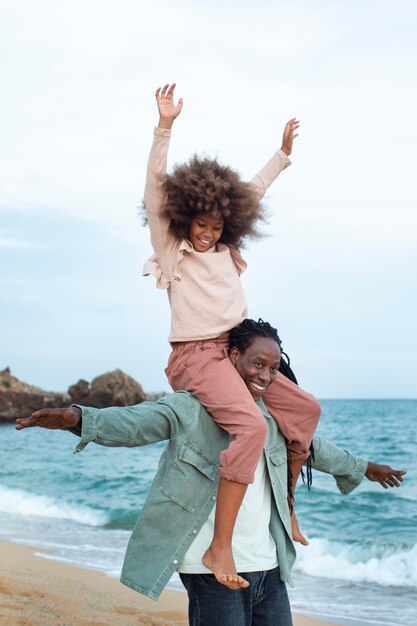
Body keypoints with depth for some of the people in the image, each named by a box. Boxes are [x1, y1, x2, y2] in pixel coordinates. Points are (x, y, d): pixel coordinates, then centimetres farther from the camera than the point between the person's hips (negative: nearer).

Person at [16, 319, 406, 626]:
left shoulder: (272, 418, 14)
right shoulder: (191, 409, -9)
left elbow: (313, 446, 31)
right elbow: (135, 423, -25)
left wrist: (363, 468, 45)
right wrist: (78, 418, -44)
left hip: (269, 567, 7)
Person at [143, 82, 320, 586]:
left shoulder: (225, 246, 12)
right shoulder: (170, 249, -5)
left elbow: (253, 192, 23)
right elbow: (155, 188, -16)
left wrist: (283, 153, 29)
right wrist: (163, 128, -24)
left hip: (235, 353, 8)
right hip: (197, 356, -8)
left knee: (305, 407, 7)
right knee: (252, 427, -30)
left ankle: (285, 506, 19)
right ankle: (220, 548, -30)